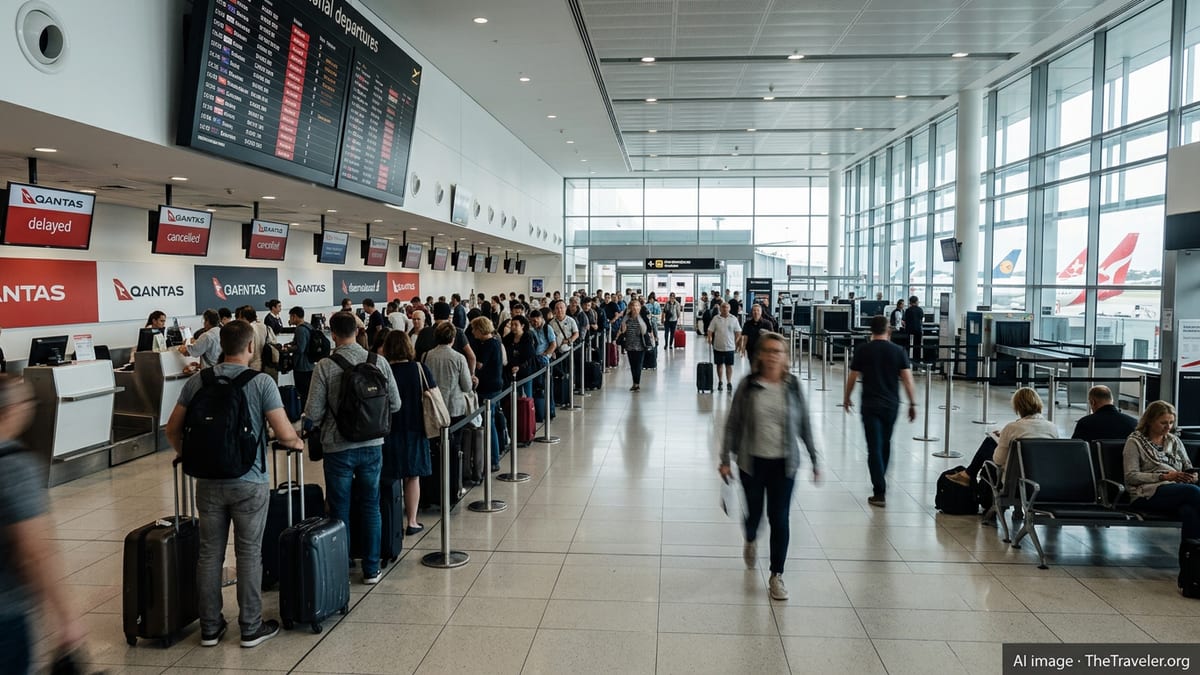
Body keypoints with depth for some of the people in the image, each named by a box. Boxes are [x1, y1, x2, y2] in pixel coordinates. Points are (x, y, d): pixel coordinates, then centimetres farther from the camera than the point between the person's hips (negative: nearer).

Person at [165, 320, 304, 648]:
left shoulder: (197, 381, 0)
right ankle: (251, 628, 15)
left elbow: (172, 429, 7)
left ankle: (210, 627, 22)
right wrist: (298, 443, 8)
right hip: (249, 482, -3)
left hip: (209, 481, 4)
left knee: (209, 553, 12)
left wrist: (185, 453, 26)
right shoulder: (262, 384, -12)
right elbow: (285, 434, -15)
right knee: (249, 554, 6)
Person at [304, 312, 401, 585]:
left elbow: (313, 413, -12)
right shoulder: (378, 362, -5)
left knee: (339, 511, 11)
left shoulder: (325, 366, -12)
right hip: (372, 445, 2)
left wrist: (328, 420, 10)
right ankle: (371, 569, 20)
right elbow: (395, 404, 0)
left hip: (338, 447, -2)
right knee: (370, 508, 13)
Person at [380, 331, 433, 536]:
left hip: (389, 432, -1)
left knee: (390, 478, 9)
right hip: (415, 430, 1)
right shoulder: (420, 370, -6)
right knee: (412, 476, 11)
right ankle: (411, 522, 15)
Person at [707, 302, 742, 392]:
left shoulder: (733, 319, 0)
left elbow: (738, 332, 4)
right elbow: (710, 330, 1)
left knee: (729, 365, 2)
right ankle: (720, 382, 23)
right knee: (719, 365, 11)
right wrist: (710, 338, -15)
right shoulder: (715, 318, 0)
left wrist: (736, 342, -3)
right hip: (718, 346, 1)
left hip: (729, 347, -1)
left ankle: (729, 383, 7)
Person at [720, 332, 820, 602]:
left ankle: (777, 575, 15)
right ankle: (751, 541, 50)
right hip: (752, 461, 0)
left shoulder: (792, 385, -3)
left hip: (784, 462, 0)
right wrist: (725, 459, -3)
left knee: (779, 519, 0)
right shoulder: (748, 386, -6)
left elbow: (804, 424, 4)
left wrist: (814, 460, 6)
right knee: (754, 512, 14)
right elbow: (733, 423, -1)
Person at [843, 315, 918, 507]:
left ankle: (879, 493, -10)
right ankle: (880, 482, 37)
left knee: (874, 448, -4)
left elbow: (852, 378, 1)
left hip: (870, 405, -3)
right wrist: (912, 403, 4)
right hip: (891, 405, 3)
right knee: (885, 444, 21)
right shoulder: (898, 351, 1)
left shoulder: (862, 351, -3)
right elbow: (907, 379, -4)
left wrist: (846, 398, 15)